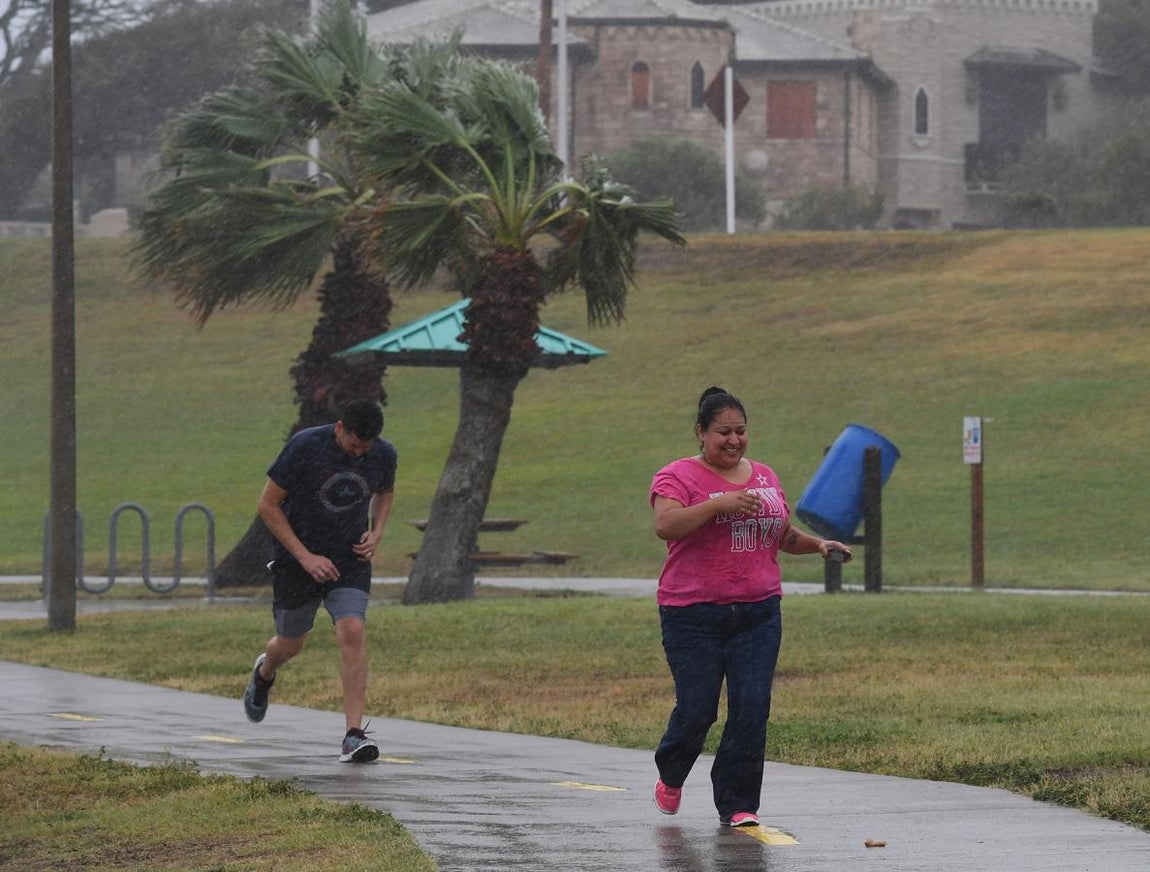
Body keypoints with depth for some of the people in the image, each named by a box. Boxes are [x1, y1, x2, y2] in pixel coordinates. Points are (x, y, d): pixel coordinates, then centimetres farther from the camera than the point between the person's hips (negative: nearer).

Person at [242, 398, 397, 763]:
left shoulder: (383, 455, -7)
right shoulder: (305, 447, -19)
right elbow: (268, 505, -13)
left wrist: (376, 534, -3)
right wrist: (305, 556, -18)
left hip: (351, 559, 2)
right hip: (297, 559, -2)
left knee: (352, 632, -19)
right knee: (291, 643, 12)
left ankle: (354, 736, -20)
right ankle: (264, 674, 51)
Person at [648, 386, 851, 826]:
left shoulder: (765, 477, 15)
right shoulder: (678, 477, -3)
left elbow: (784, 535, 27)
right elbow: (666, 525, -21)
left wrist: (819, 544, 8)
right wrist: (721, 504, -29)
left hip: (758, 612, 4)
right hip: (693, 616, -4)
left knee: (752, 708, -6)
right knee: (697, 707, -4)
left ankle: (738, 806, 2)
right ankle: (671, 776, 27)